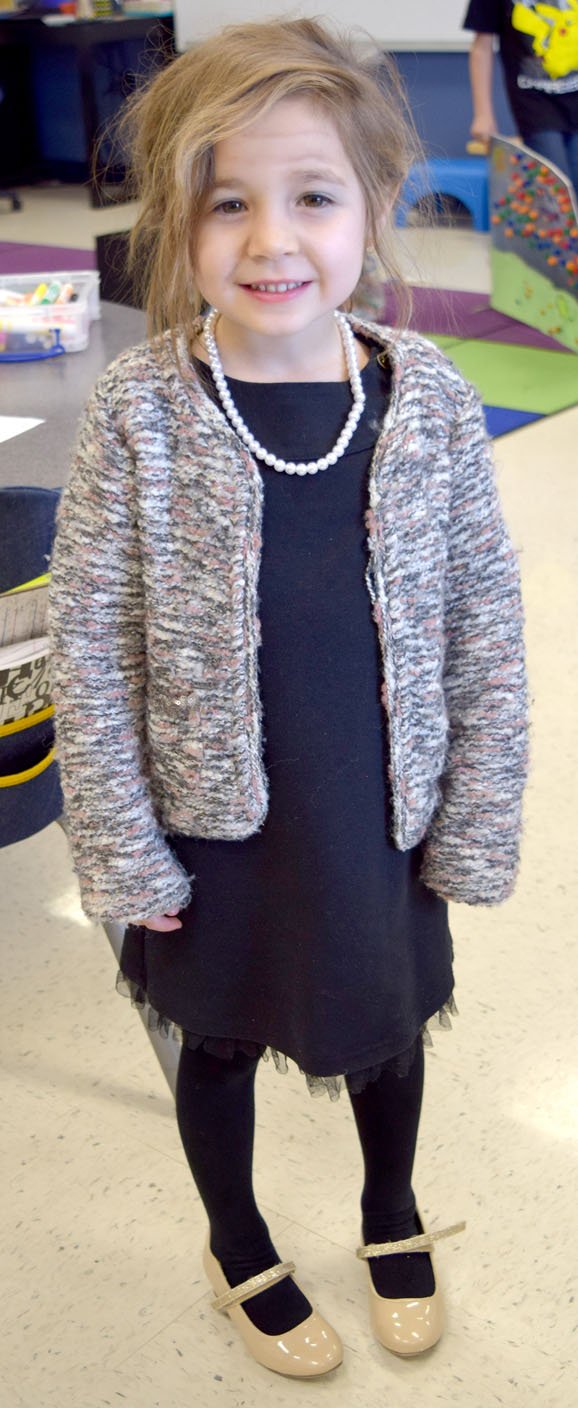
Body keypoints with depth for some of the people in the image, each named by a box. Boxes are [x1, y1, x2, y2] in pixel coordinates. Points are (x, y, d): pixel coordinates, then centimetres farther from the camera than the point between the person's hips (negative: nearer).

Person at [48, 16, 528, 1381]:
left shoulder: (433, 401, -14)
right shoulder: (140, 412, -18)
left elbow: (486, 632, -6)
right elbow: (90, 654, -12)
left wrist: (477, 832, -3)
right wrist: (125, 856, -9)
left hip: (384, 816, 2)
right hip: (213, 825, -1)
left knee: (389, 1026, 24)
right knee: (220, 1042, 21)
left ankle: (392, 1212, 56)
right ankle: (240, 1245, 52)